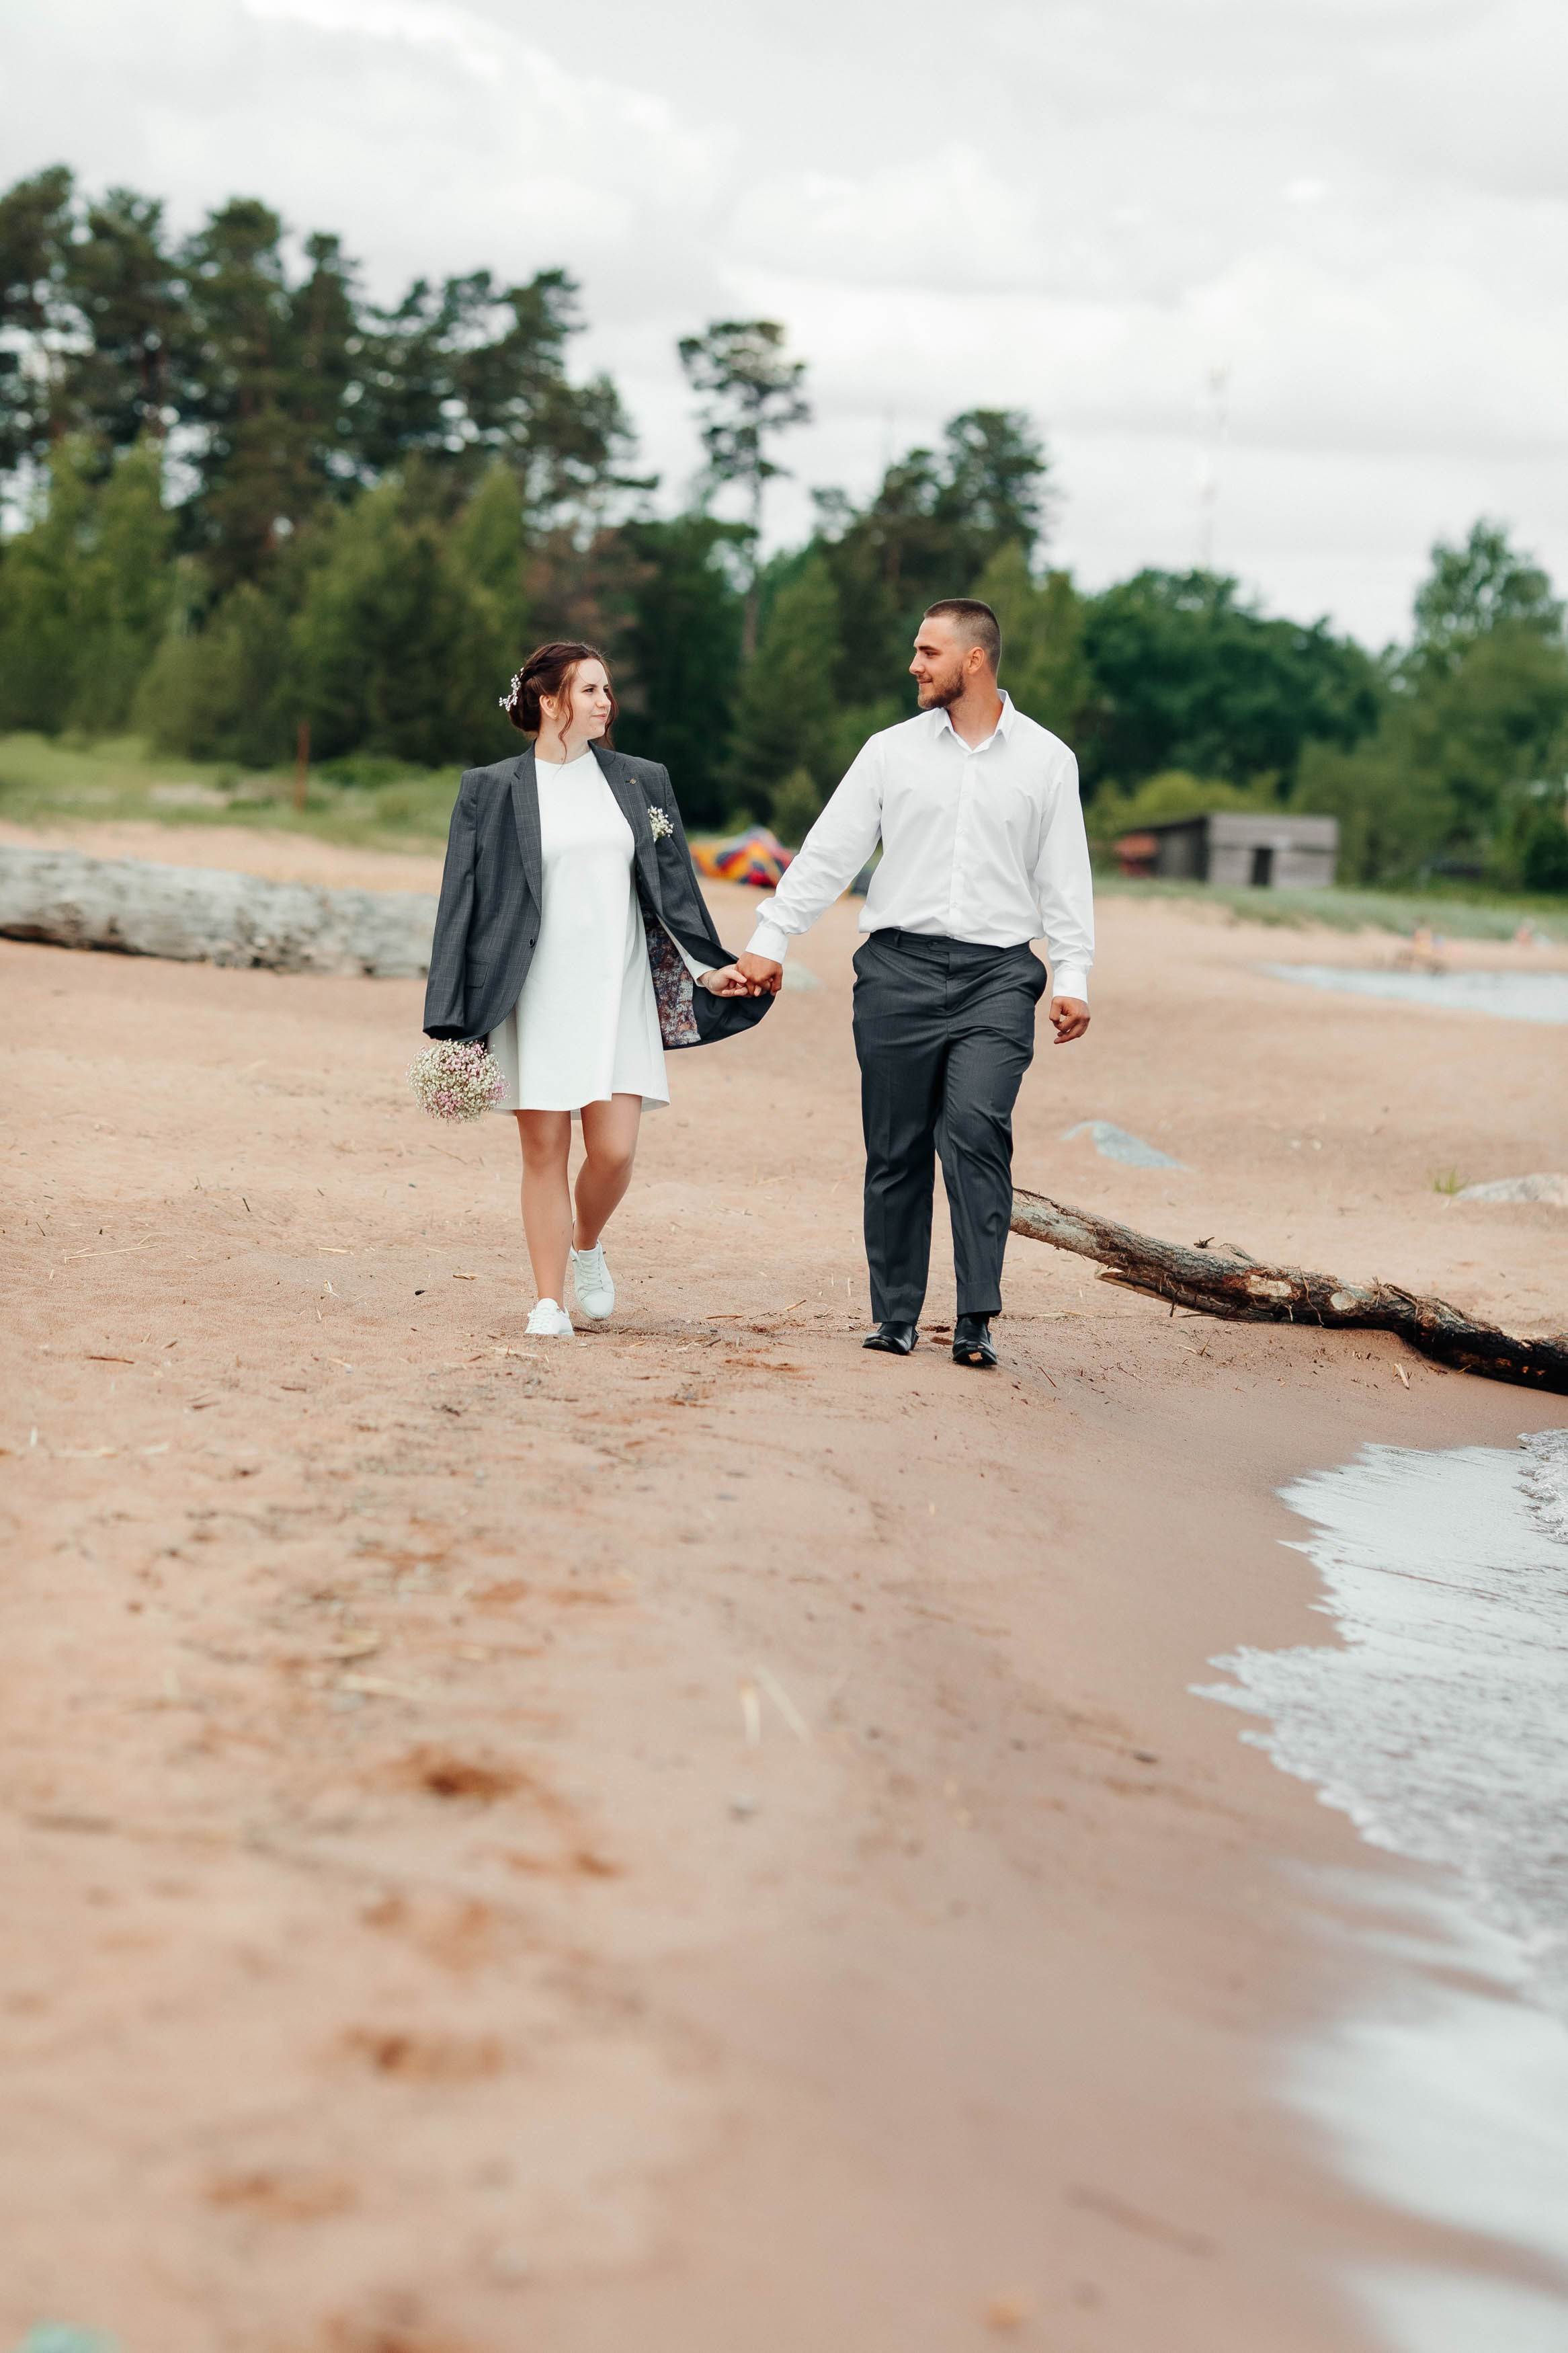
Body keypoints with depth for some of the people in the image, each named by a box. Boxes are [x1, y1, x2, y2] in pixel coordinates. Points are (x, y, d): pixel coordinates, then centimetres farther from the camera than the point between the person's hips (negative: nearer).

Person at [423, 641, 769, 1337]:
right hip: (536, 993, -2)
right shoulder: (493, 790, 3)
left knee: (615, 1149, -7)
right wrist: (453, 1016, -3)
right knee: (544, 1150, -1)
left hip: (616, 992, 2)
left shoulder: (640, 783, 10)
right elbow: (464, 900, 2)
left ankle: (587, 1247, 23)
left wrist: (707, 968, 6)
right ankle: (549, 1301, 8)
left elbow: (672, 884, 15)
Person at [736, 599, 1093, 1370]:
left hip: (997, 974, -2)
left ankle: (975, 1320, -16)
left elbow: (1064, 875, 9)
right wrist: (769, 938, 3)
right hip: (899, 968, 2)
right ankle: (895, 1316, 10)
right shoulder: (892, 751, 9)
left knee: (977, 1129, -17)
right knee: (896, 1147, 2)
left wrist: (1073, 976, 1)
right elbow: (829, 851, 8)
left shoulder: (1046, 760, 8)